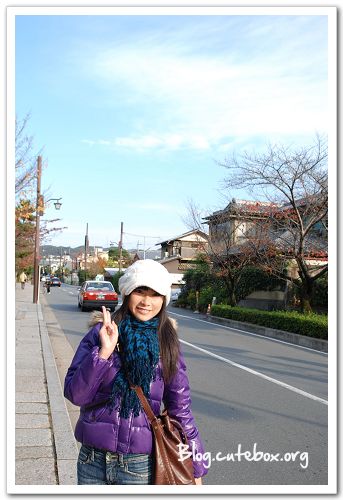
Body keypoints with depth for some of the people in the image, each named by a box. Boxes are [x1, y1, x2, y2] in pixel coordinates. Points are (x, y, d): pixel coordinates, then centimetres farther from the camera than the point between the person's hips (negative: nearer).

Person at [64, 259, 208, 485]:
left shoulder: (167, 343, -4)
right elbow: (75, 394, -10)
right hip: (92, 460, 0)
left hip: (141, 464, 0)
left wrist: (196, 468, 3)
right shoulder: (101, 332, -6)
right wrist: (104, 352, -22)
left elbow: (181, 407, 1)